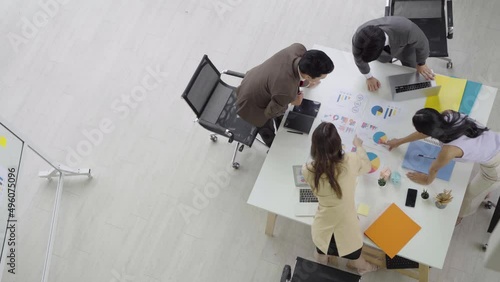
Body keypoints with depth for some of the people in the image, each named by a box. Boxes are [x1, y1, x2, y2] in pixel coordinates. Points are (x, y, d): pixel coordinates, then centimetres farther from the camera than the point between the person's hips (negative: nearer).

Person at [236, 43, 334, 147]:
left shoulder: (299, 49, -28)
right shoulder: (287, 92, -44)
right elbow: (269, 112, -21)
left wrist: (304, 82, 2)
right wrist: (292, 102, -10)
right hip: (251, 107, -6)